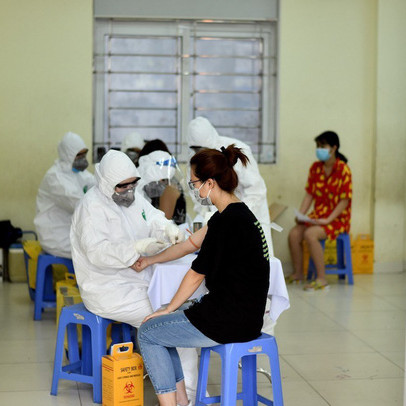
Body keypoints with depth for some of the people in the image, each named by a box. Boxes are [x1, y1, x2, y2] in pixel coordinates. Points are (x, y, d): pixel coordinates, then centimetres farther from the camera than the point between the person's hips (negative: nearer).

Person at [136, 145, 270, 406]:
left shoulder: (228, 220, -21)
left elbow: (197, 274, -13)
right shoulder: (237, 213, 10)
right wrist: (150, 260, 34)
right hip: (245, 316, 10)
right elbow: (191, 243, 23)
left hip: (230, 321, -9)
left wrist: (170, 309, 1)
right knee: (161, 322, 22)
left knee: (147, 333, 6)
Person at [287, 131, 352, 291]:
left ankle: (322, 279, -22)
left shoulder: (343, 169, -12)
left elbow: (344, 200, -14)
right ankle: (298, 273, 5)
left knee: (310, 234, -30)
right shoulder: (315, 168, 7)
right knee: (294, 234, -16)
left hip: (338, 218, -6)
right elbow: (309, 194, 8)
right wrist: (300, 215, -6)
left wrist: (328, 220, -21)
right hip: (317, 216, 6)